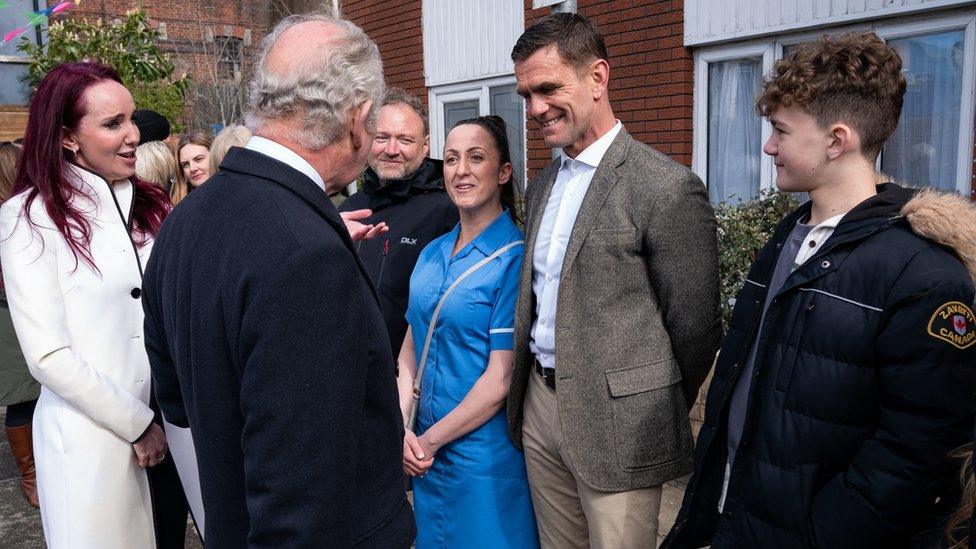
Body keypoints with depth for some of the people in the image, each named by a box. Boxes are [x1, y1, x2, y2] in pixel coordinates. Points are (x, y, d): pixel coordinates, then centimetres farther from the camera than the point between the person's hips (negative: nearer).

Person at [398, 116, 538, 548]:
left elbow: (500, 379, -17)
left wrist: (429, 441, -11)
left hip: (483, 454, -6)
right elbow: (410, 350, 6)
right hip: (424, 451, 6)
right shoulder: (432, 254, 4)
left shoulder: (515, 259, -15)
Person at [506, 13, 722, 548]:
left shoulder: (668, 187, -15)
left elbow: (694, 328, -10)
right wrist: (529, 395, 10)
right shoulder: (541, 186, 10)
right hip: (539, 404, 7)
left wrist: (655, 418, 1)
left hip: (614, 423, -6)